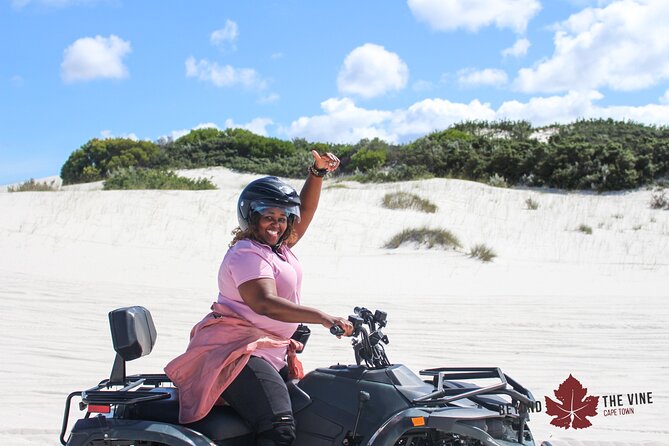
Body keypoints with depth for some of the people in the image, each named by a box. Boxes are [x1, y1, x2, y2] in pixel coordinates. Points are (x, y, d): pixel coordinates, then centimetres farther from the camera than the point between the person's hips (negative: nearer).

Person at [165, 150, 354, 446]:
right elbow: (266, 303, -28)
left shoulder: (279, 247, 17)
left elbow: (305, 211, 23)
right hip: (240, 353, -11)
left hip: (274, 354, 11)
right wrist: (322, 317, -37)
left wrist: (318, 172, 7)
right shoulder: (247, 253, -13)